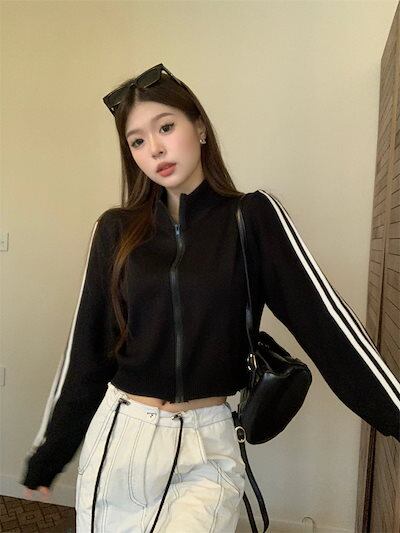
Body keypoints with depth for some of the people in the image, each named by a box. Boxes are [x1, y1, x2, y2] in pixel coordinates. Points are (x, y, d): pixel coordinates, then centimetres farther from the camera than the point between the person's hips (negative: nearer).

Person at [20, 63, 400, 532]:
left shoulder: (253, 217, -6)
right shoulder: (117, 230, -1)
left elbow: (325, 319, -10)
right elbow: (86, 347, 4)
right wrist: (47, 454, 11)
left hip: (206, 448, -2)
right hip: (118, 438, 3)